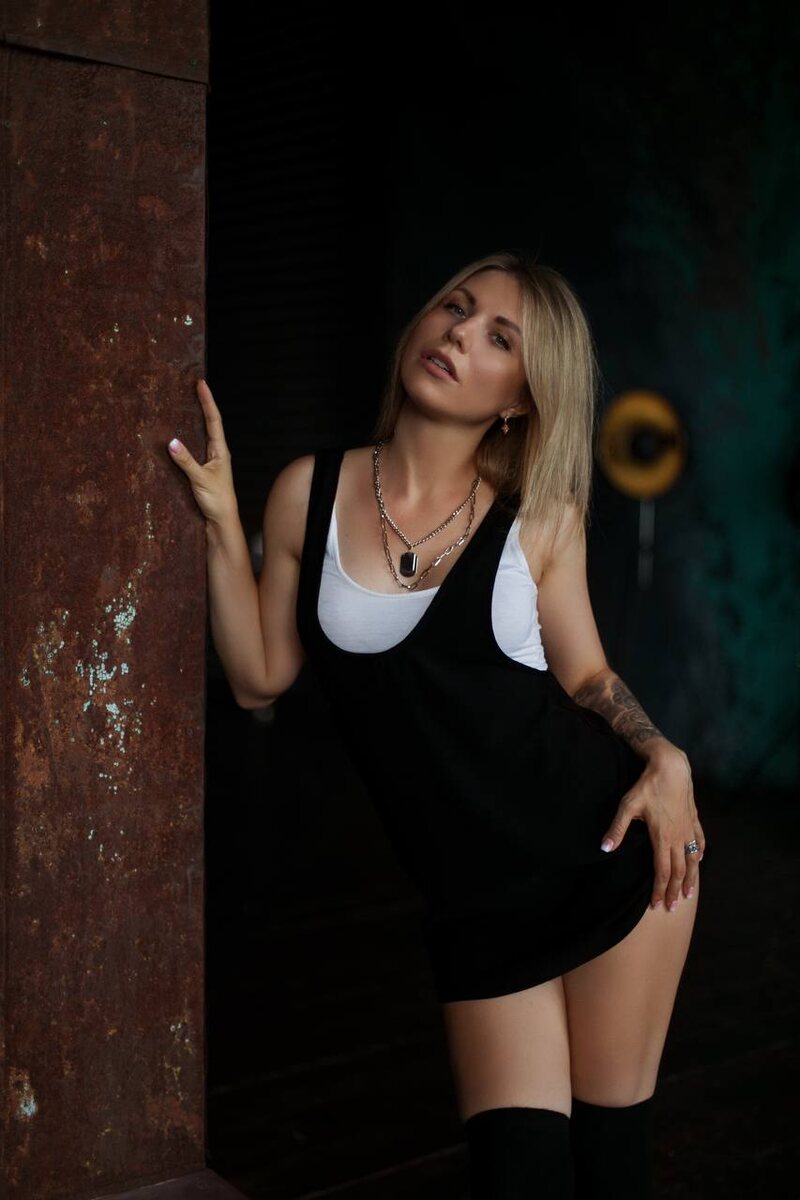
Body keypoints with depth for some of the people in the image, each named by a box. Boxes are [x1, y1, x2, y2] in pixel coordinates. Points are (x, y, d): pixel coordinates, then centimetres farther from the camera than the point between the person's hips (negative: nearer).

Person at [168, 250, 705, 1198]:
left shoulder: (541, 519, -1)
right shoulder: (311, 493, 0)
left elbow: (585, 674, 10)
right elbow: (259, 680, 3)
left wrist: (663, 756, -8)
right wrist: (221, 522, -4)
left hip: (614, 849, 0)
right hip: (480, 902, 0)